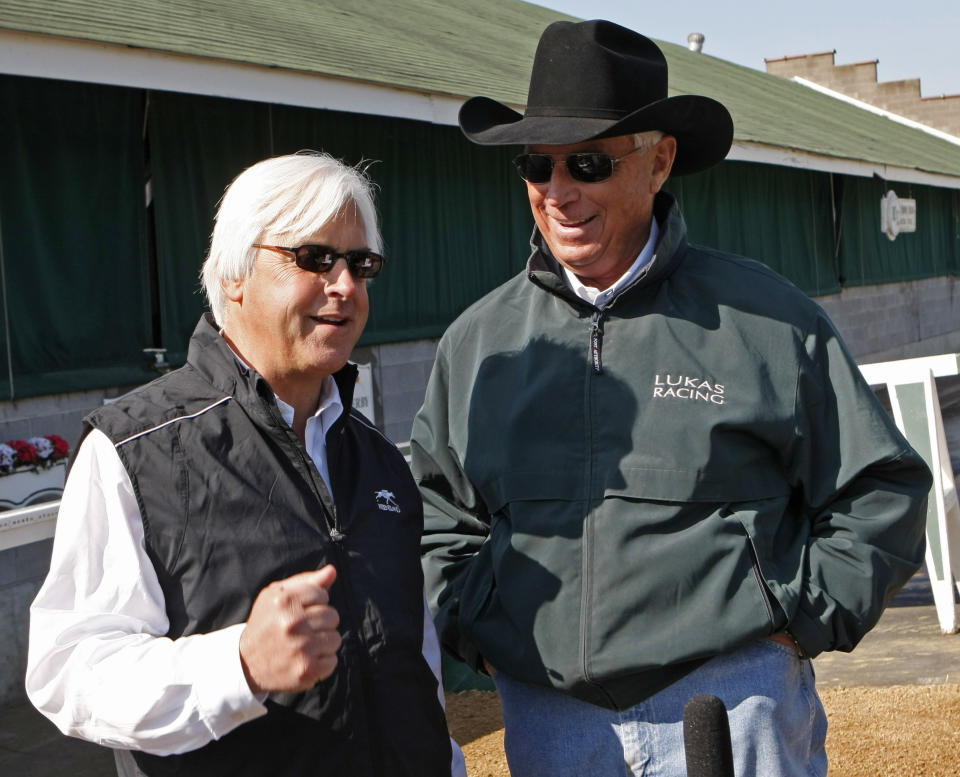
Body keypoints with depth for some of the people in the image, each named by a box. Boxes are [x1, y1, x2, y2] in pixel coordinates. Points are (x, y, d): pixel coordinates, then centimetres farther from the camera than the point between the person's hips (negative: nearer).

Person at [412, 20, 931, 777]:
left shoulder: (767, 318, -1)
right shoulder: (476, 341, 7)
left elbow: (880, 490, 4)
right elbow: (435, 513, 18)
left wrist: (797, 622, -3)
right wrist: (476, 631, 6)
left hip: (733, 707, -2)